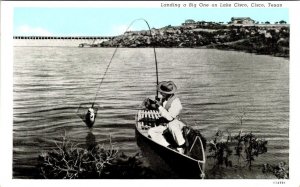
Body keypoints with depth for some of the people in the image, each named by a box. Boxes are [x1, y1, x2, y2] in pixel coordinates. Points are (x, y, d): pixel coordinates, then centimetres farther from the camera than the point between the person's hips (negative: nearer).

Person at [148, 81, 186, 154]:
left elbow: (169, 117, -28)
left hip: (174, 123, -8)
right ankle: (168, 147, -24)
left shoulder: (176, 102, -21)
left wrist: (160, 107, -25)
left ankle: (181, 147, -28)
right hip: (165, 125, 8)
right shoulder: (164, 98, 3)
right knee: (151, 131, -12)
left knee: (171, 125, -42)